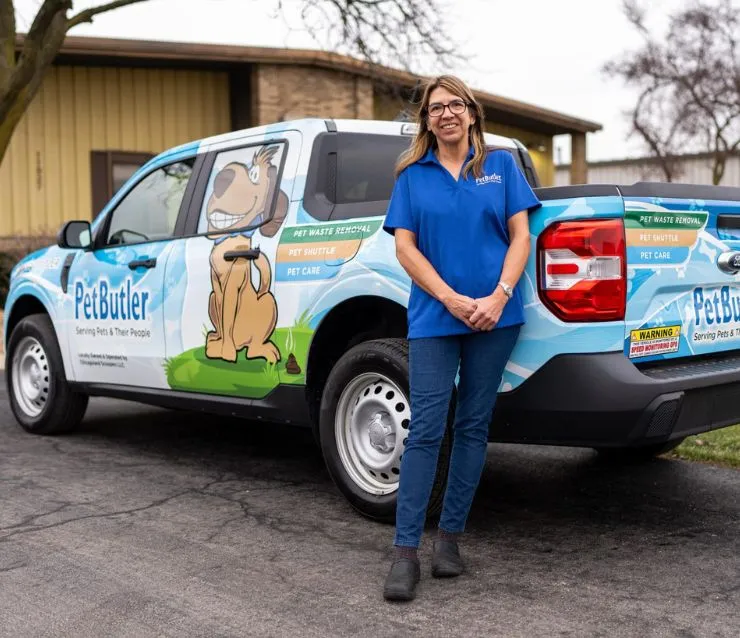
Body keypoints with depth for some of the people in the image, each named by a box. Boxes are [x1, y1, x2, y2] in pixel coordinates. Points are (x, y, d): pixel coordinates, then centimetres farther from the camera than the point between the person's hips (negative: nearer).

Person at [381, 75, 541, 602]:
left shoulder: (501, 164, 9)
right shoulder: (412, 174, 7)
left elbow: (520, 236, 3)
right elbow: (406, 247, 1)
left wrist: (499, 297, -12)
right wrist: (452, 300, -12)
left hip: (495, 317, 1)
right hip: (434, 317, -1)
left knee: (474, 426, 7)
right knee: (426, 430, -5)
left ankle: (450, 537, 18)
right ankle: (405, 552, -1)